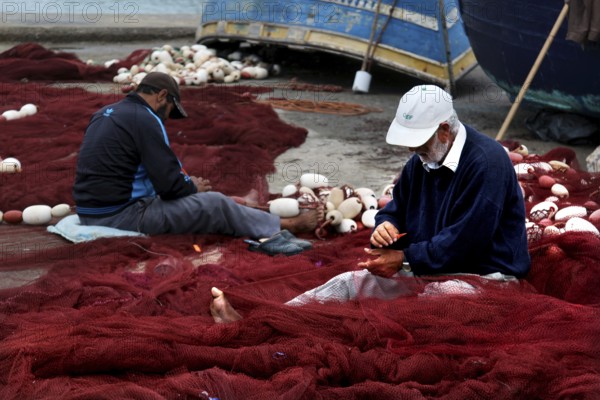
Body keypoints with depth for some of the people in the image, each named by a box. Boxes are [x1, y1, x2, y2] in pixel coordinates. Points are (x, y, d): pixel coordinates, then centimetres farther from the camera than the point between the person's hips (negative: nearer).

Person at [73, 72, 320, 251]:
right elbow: (170, 185, -17)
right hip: (121, 216, -9)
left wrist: (186, 183, 19)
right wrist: (193, 187, 7)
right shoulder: (144, 119, -15)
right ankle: (285, 226, 15)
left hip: (90, 214, 9)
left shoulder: (104, 114, 13)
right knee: (215, 205, -1)